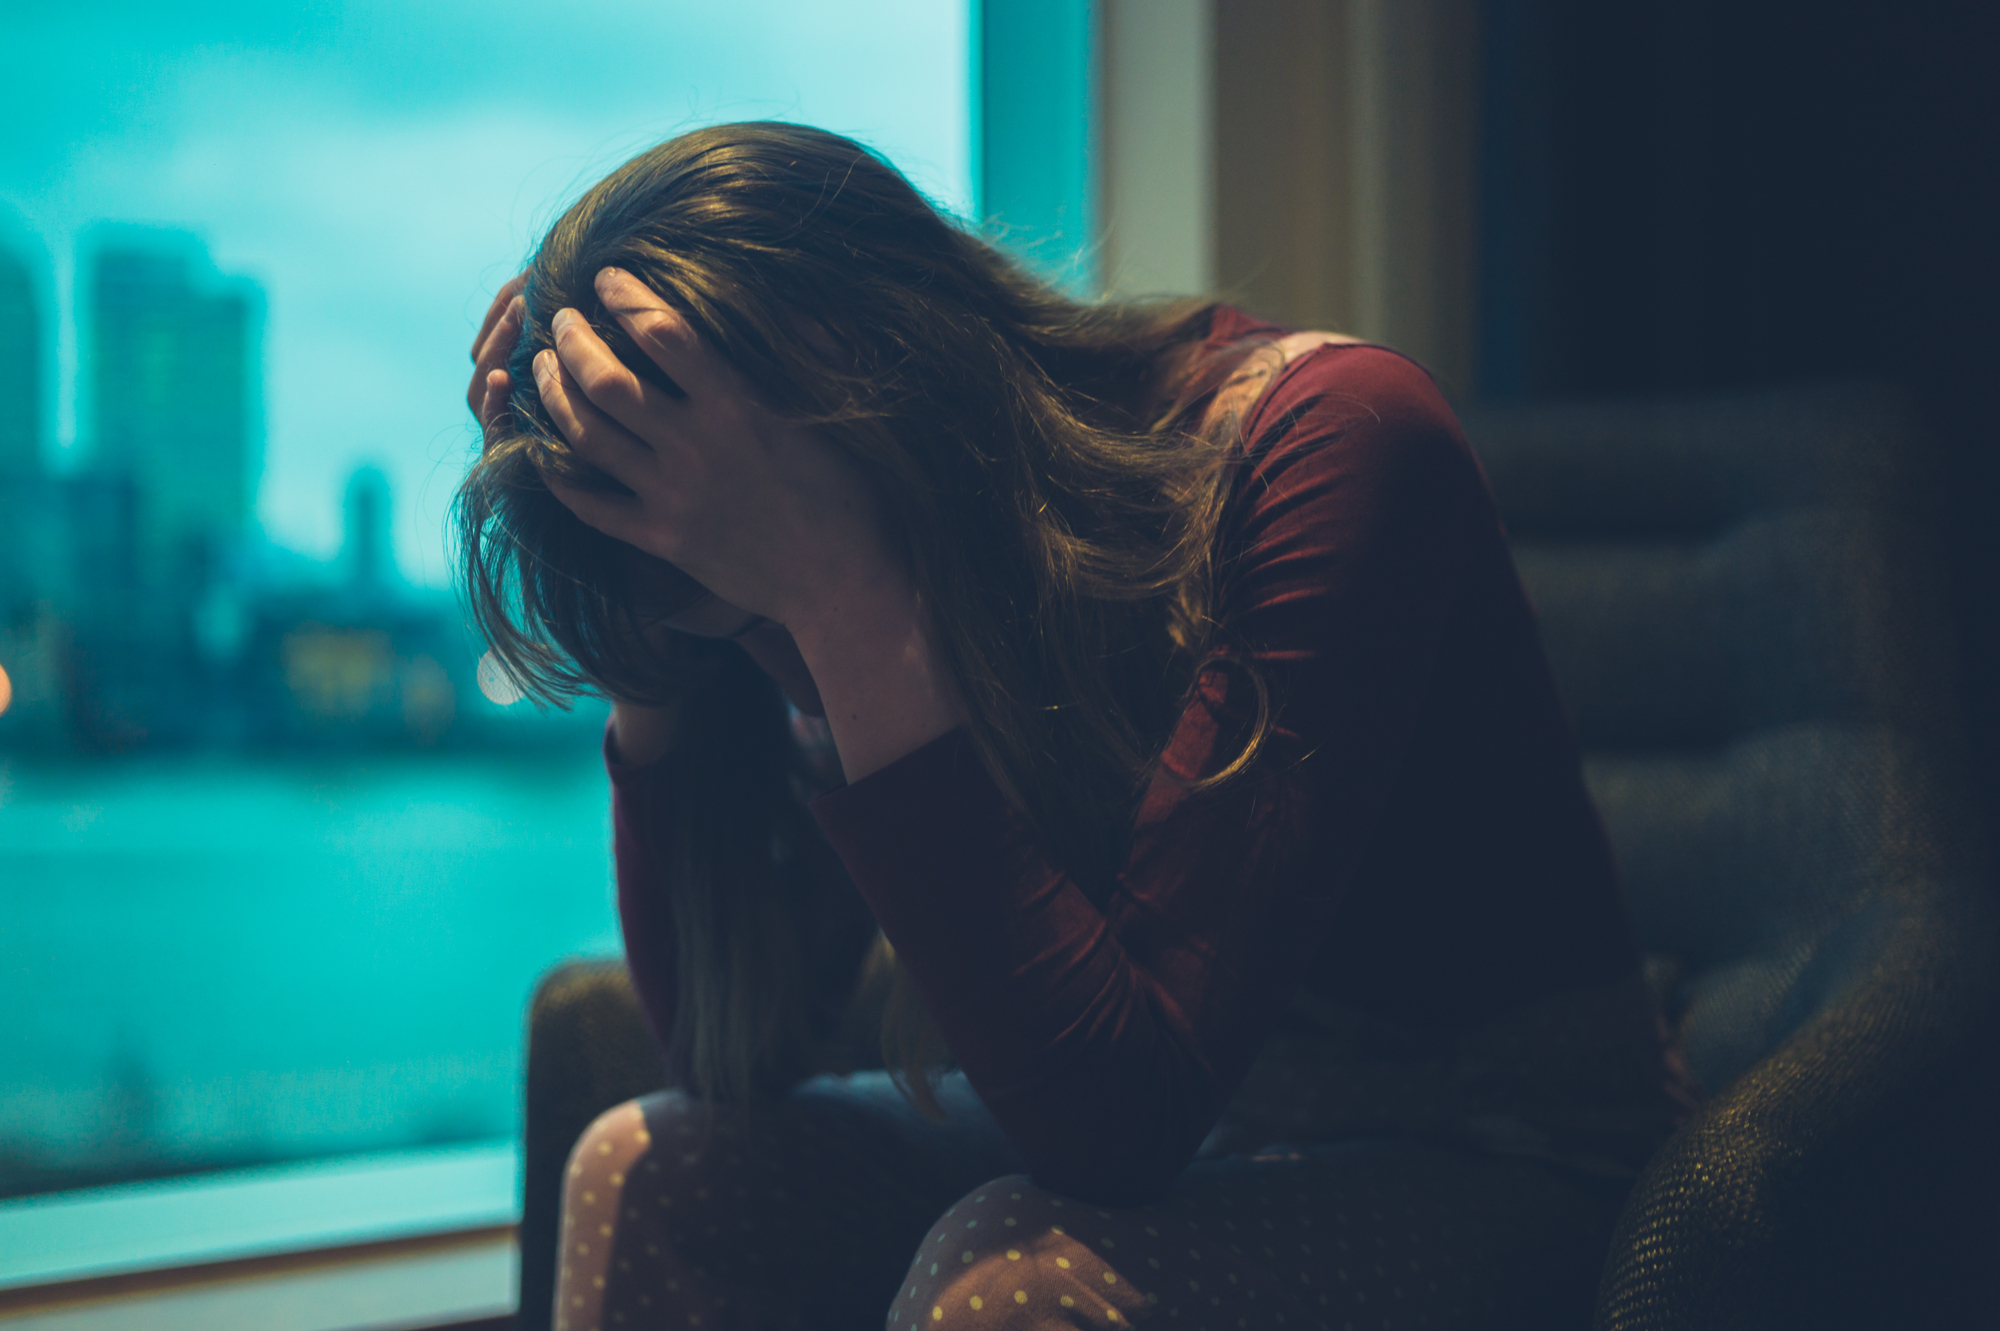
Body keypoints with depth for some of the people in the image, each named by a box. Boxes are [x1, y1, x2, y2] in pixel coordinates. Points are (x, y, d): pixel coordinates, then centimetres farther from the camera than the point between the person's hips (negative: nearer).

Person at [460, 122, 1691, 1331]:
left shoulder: (1329, 446, -26)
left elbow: (1117, 1116, -31)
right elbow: (736, 1057, -2)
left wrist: (846, 610, -35)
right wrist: (649, 663, -14)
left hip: (1491, 1162, -6)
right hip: (1199, 1130, 6)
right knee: (645, 1174, -7)